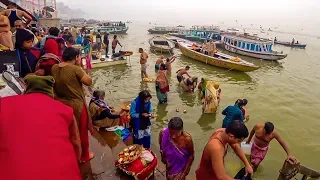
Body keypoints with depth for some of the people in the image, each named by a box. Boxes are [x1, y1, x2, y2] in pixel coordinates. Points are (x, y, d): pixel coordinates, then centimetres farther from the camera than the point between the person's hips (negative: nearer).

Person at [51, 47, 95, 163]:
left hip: (61, 104, 7)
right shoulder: (75, 69, -22)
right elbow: (89, 81, -18)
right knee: (81, 131, 13)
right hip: (76, 105, -7)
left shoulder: (54, 68, -1)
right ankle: (84, 156, 30)